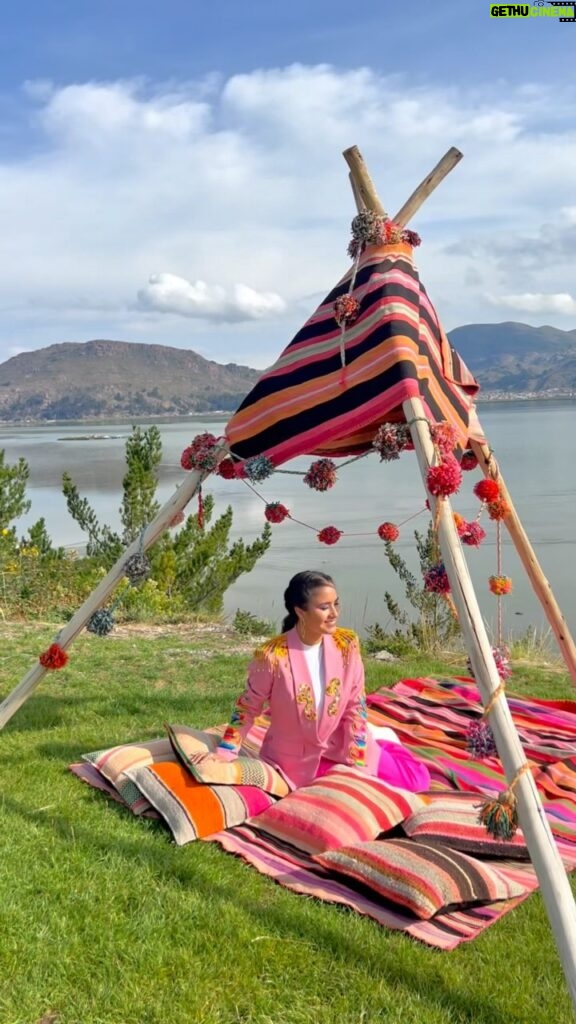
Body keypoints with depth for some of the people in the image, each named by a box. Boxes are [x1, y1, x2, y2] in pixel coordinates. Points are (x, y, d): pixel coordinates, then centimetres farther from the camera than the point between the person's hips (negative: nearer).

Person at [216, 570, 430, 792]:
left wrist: (357, 766, -9)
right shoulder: (272, 655, -22)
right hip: (297, 759, -2)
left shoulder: (347, 644, -13)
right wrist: (224, 755, -13)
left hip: (339, 746, 2)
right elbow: (247, 708, -7)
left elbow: (355, 707, -7)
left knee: (416, 779, -3)